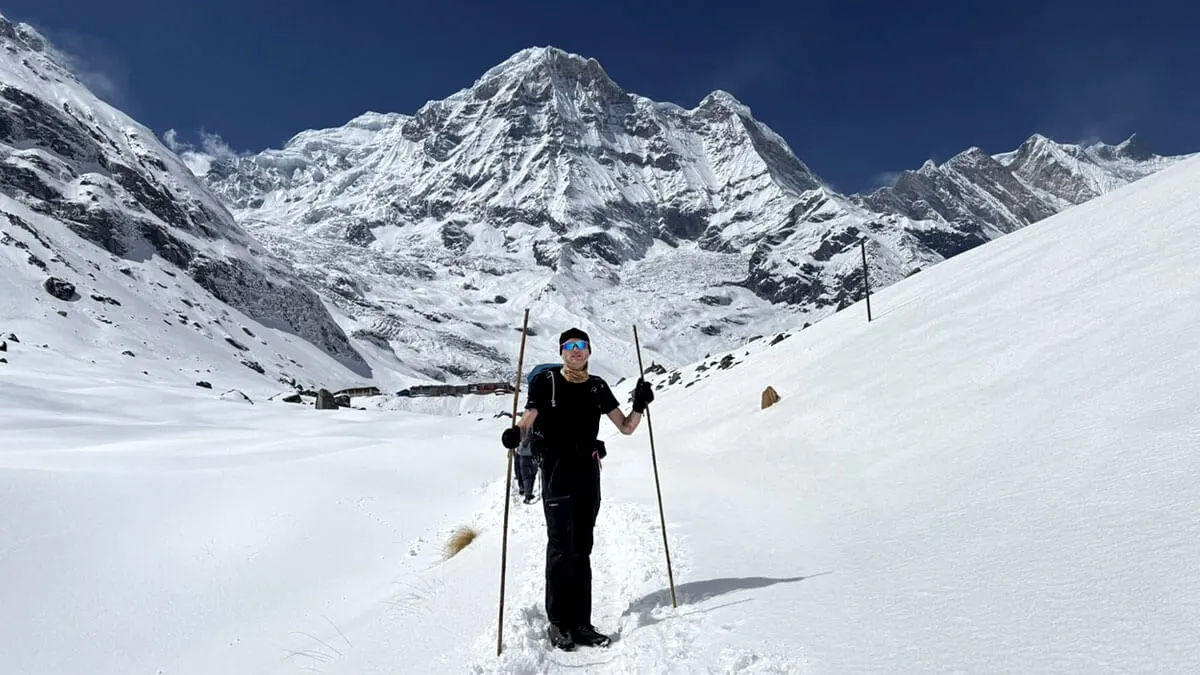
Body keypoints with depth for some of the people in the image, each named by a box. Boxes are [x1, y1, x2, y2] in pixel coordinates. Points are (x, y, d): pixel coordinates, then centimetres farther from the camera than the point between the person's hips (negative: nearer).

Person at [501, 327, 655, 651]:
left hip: (589, 469, 4)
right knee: (561, 546, -6)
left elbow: (626, 427, 11)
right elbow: (528, 419, -11)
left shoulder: (597, 386, 11)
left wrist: (640, 406, -7)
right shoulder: (546, 381, -1)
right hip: (557, 469, -4)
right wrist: (515, 432, -32)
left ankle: (580, 622, 17)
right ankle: (558, 622, 7)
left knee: (582, 548, 9)